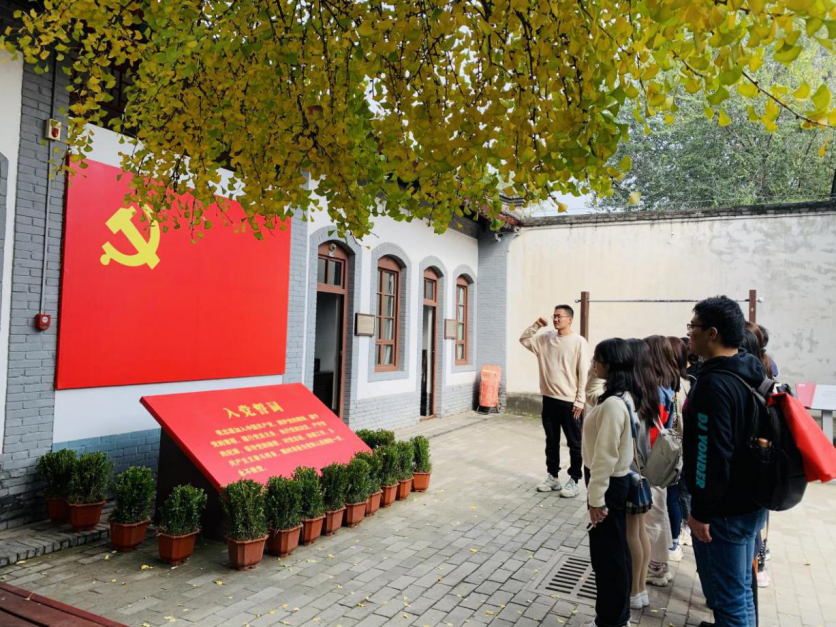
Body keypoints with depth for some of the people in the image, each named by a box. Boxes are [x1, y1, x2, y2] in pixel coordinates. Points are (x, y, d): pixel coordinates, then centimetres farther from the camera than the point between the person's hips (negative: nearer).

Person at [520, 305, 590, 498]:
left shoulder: (579, 342, -10)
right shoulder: (546, 338, 6)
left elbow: (584, 373, -11)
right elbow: (524, 340, 17)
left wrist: (580, 401, -13)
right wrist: (536, 325, 2)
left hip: (569, 401, -5)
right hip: (549, 398, 6)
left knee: (574, 443, 6)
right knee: (551, 441, 15)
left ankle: (574, 481, 16)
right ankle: (552, 477, 26)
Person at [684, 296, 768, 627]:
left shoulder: (714, 383, -24)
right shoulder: (750, 373, 6)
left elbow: (712, 454, -26)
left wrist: (702, 512, -18)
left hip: (724, 509, -9)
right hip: (750, 500, 9)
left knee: (728, 597, 4)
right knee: (741, 588, 24)